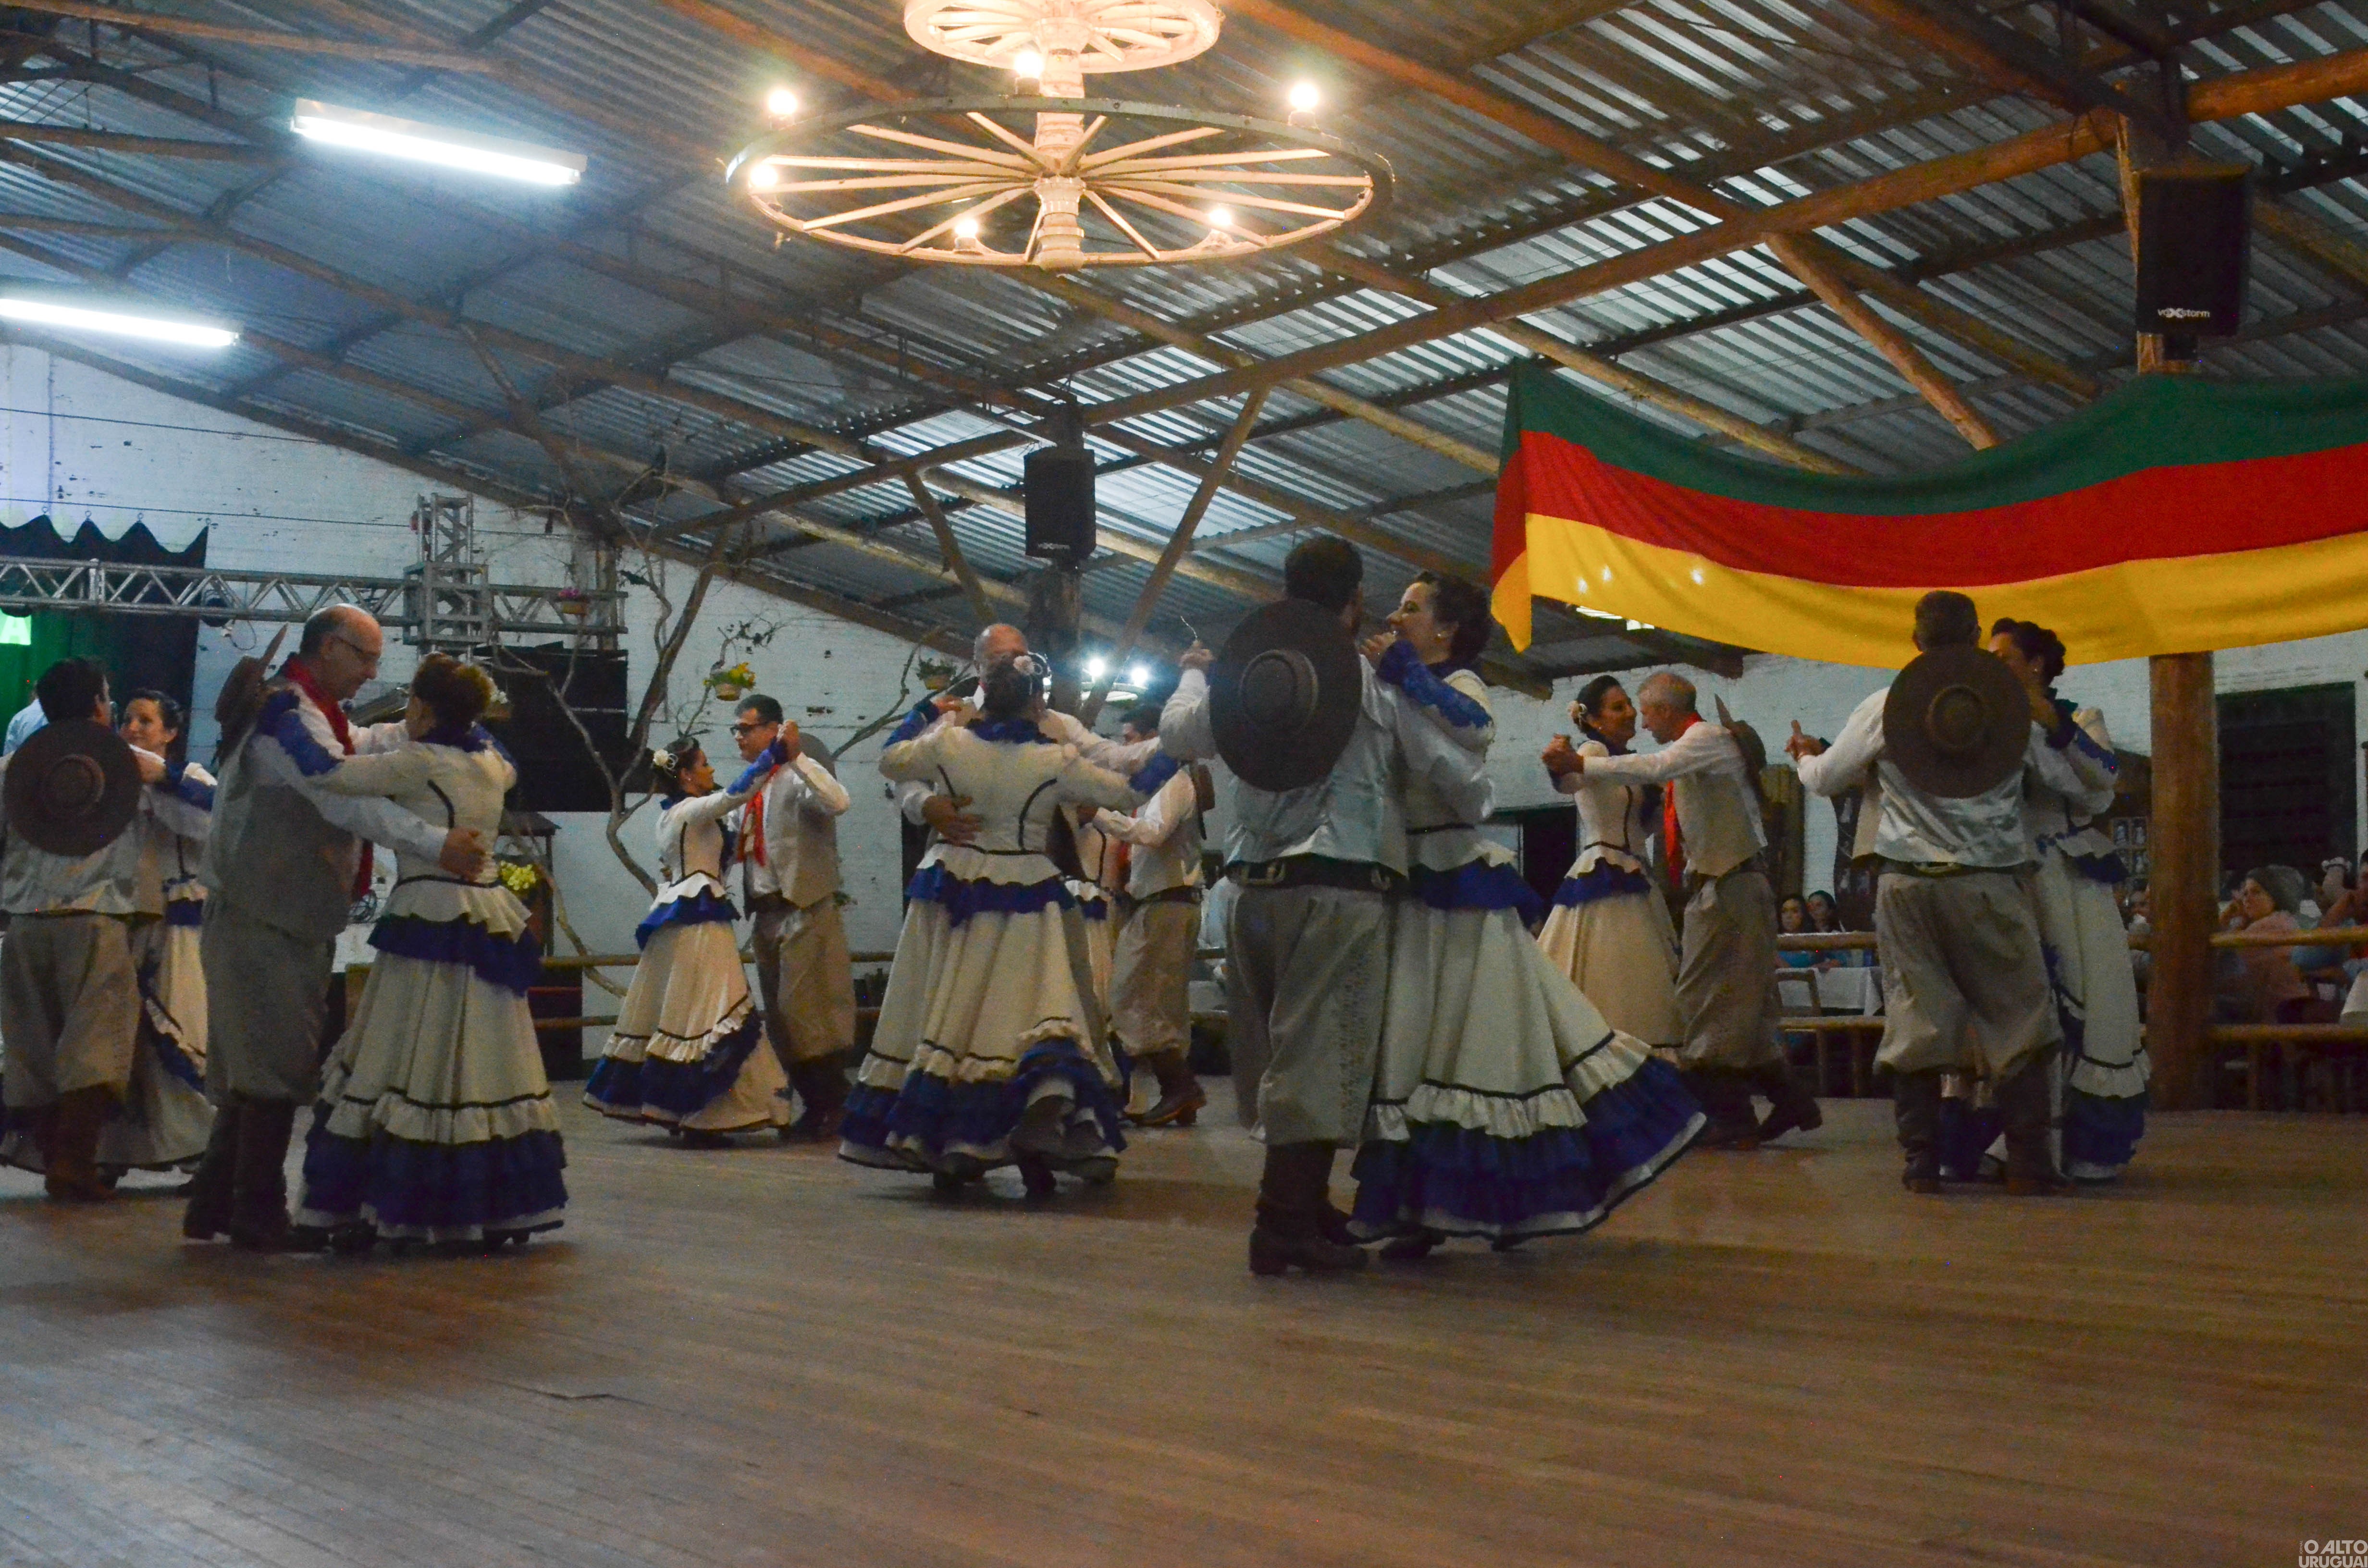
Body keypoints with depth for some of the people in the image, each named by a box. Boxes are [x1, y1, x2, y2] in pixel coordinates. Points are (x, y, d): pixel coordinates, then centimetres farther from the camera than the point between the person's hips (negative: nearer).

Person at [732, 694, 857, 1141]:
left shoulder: (798, 777, -7)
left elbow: (840, 802, -28)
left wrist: (796, 755, -30)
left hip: (803, 909, -8)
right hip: (765, 913, 8)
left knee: (801, 1011, -11)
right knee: (779, 1018, 10)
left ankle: (832, 1108, -4)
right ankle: (814, 1106, 17)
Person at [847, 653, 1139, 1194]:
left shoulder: (947, 744, -5)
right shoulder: (1056, 761, -11)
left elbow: (890, 760, 13)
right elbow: (1122, 793, 2)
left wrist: (925, 711, 25)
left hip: (957, 890, 3)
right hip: (1027, 896, -3)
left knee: (948, 1010, 11)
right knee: (1037, 1008, 0)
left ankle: (949, 1146, 15)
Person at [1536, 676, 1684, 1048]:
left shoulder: (1625, 761, 18)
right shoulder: (1594, 751, -6)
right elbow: (1572, 781, -31)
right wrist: (1560, 766, -53)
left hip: (1633, 882, 9)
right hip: (1605, 881, -9)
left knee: (1641, 991, 6)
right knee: (1611, 987, -13)